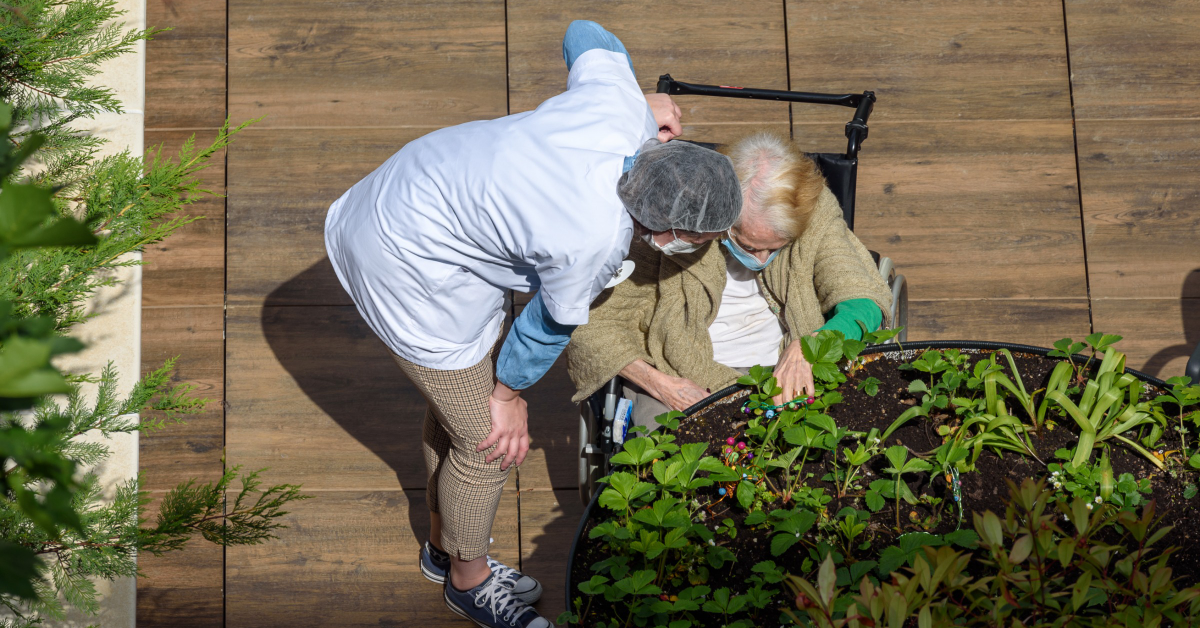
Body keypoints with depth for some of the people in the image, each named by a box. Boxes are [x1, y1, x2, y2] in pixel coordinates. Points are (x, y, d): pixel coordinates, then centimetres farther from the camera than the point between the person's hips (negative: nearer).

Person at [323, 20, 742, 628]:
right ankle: (468, 579, 35)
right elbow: (552, 325, -12)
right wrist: (509, 391, 6)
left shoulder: (618, 101, -18)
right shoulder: (592, 243, -33)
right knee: (486, 439, 7)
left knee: (454, 401, 25)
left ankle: (443, 546, 49)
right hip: (410, 275, -9)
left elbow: (585, 35, 5)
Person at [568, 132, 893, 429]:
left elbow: (863, 301, -7)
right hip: (686, 377, -2)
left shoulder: (816, 212, -6)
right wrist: (663, 386, -19)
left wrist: (806, 349, -28)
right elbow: (592, 322, -7)